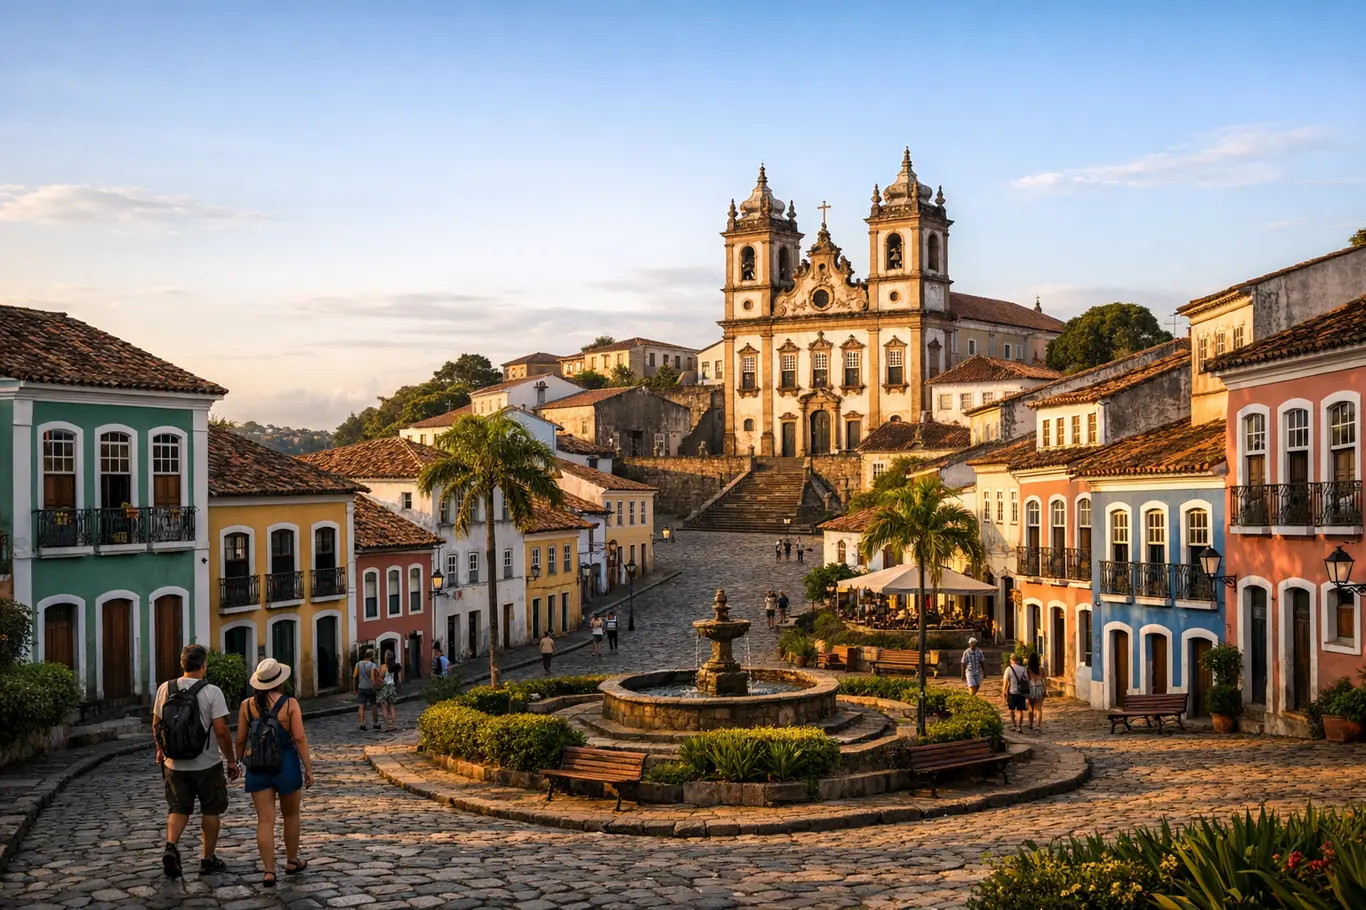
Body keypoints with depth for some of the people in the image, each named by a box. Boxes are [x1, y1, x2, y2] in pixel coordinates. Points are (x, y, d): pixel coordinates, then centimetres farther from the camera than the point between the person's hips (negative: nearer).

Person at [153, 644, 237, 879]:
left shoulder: (165, 689, -1)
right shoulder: (211, 692, -14)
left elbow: (156, 724, 9)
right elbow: (221, 730, -15)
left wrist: (160, 750, 26)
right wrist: (231, 760, -5)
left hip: (174, 763, 3)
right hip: (207, 764, -3)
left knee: (178, 809, 14)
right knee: (211, 810, 12)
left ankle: (171, 846, -10)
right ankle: (208, 859, 19)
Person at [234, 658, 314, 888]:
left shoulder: (247, 705, -2)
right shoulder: (290, 704, -10)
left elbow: (240, 740, 2)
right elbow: (300, 738, -11)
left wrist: (239, 761, 20)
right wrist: (308, 769, -6)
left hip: (257, 766, 2)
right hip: (286, 765, -1)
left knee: (265, 821, 3)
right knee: (290, 815, 18)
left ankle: (268, 871, -1)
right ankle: (292, 862, 30)